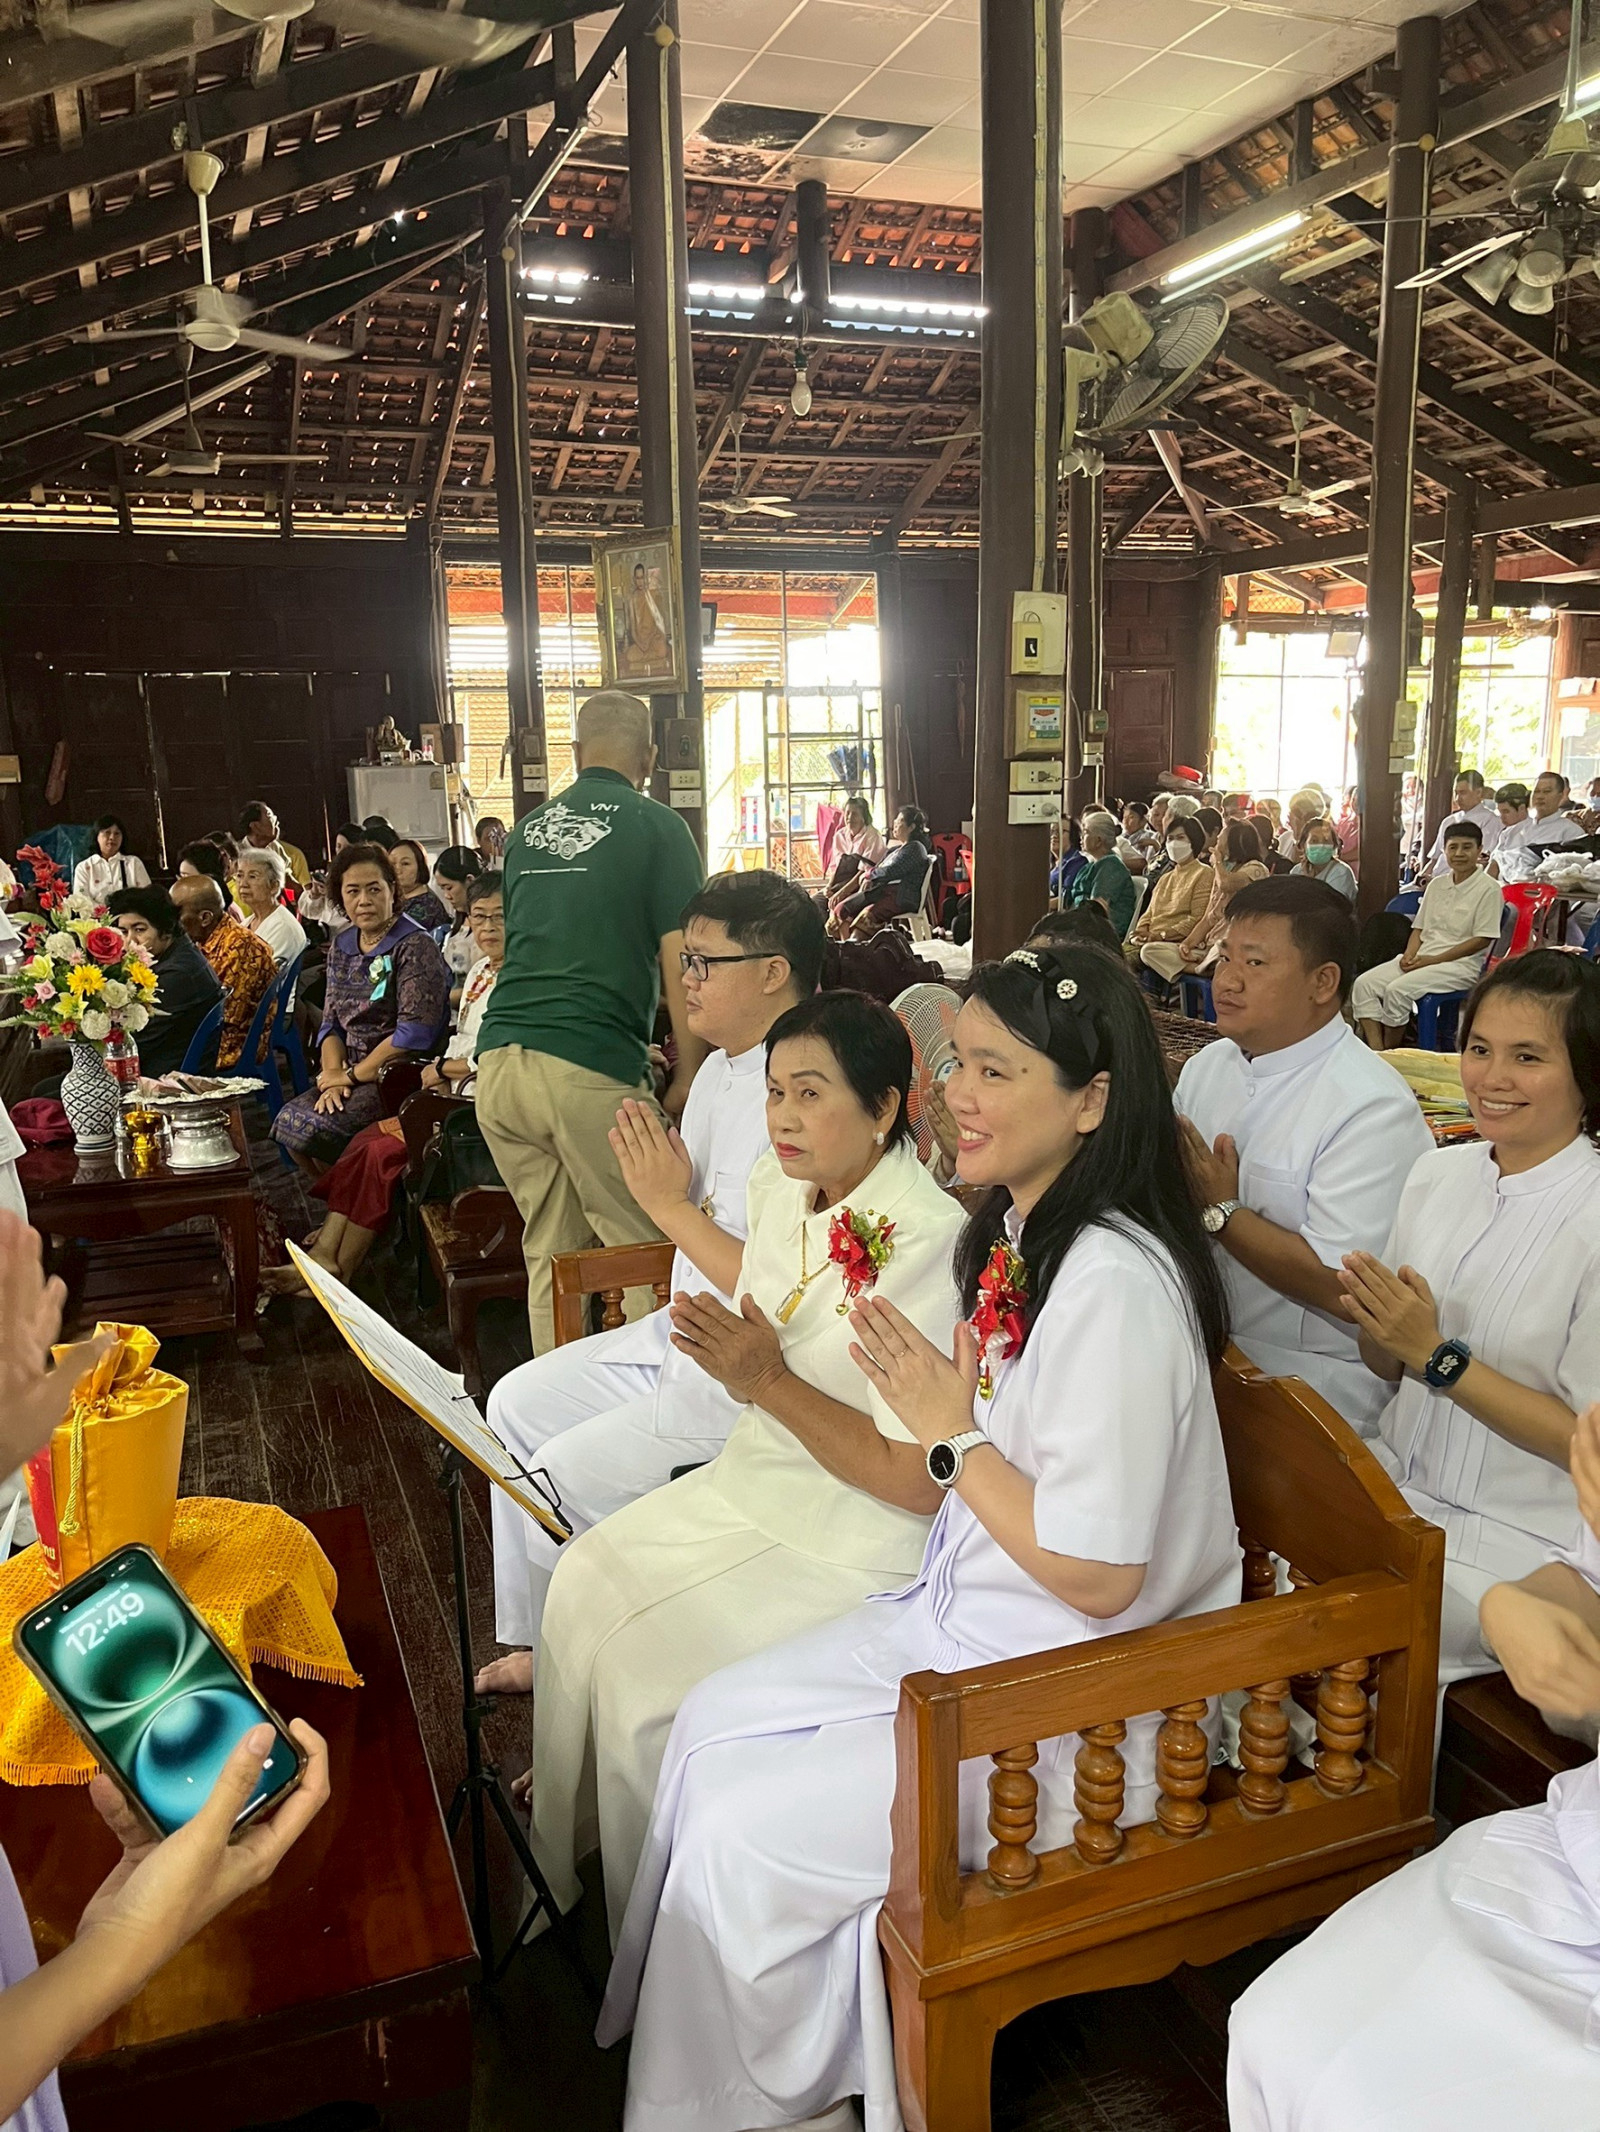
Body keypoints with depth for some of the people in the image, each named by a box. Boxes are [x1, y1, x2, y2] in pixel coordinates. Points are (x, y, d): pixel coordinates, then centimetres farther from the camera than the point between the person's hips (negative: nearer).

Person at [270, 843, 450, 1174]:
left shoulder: (414, 946, -10)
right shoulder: (341, 947, 14)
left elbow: (414, 1032, -17)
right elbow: (331, 1023, 13)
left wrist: (352, 1075, -11)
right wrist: (334, 1076, -6)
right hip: (352, 1075, 7)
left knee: (312, 1128, -22)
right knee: (287, 1120, -14)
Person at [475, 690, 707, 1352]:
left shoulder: (527, 830, 19)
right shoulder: (657, 827, 3)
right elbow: (681, 967, -3)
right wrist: (687, 1080, 4)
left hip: (499, 1061, 6)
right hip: (590, 1069, -6)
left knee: (549, 1251, 14)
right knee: (647, 1253, 5)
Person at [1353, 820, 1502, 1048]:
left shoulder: (1488, 889, -4)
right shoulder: (1436, 885, 16)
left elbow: (1482, 940, -9)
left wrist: (1433, 960, -14)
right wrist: (1409, 955, -3)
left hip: (1460, 963, -7)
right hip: (1420, 959, 7)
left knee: (1398, 990, -30)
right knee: (1364, 984, -15)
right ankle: (1376, 1053, -19)